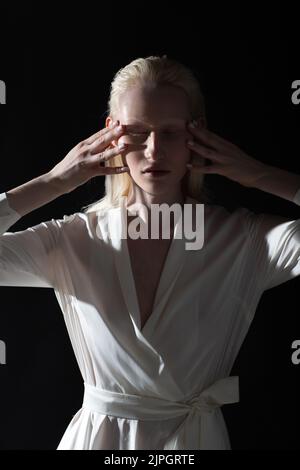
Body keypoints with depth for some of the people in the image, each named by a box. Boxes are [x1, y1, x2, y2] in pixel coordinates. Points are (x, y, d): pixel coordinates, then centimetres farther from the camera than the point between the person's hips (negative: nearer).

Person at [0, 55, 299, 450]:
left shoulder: (247, 239, -13)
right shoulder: (72, 239, -10)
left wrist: (259, 175, -20)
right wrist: (52, 183, -18)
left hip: (197, 436, 0)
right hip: (99, 435, 1)